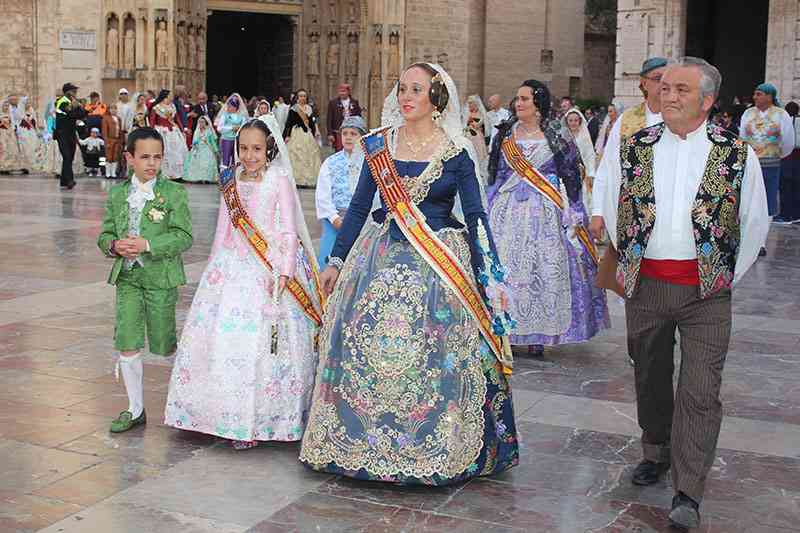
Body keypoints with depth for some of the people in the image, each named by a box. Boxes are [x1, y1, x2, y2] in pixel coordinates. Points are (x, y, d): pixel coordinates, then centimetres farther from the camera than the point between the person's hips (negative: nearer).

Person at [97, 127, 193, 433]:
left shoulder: (174, 193, -5)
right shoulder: (117, 194, 8)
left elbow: (183, 237, -12)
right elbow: (105, 234, 12)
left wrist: (147, 244, -22)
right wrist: (114, 245, -11)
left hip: (161, 278, -3)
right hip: (127, 277, 4)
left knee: (164, 344, 6)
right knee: (126, 345, 1)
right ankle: (135, 410, 16)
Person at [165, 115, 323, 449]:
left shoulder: (280, 181, -3)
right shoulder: (232, 183, 12)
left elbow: (288, 232, -6)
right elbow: (223, 230, 17)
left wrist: (284, 273, -14)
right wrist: (215, 269, 15)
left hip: (269, 271, -5)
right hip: (233, 270, 5)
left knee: (259, 342, -7)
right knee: (222, 337, 1)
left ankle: (254, 421, 2)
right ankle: (226, 415, 12)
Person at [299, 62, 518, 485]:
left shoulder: (455, 152, -3)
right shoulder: (379, 144, 5)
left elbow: (475, 217, -4)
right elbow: (358, 207, 10)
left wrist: (491, 280, -9)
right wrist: (336, 260, 9)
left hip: (438, 262, -3)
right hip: (380, 259, 3)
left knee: (433, 358, -1)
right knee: (367, 349, 5)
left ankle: (434, 451, 16)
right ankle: (365, 440, 22)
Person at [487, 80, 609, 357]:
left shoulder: (557, 136, -1)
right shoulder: (505, 134, 10)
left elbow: (571, 177, 0)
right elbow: (496, 174, 16)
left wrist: (573, 217, -6)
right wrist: (491, 208, 12)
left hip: (545, 213, -3)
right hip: (508, 212, 3)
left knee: (544, 269, -2)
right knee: (506, 269, -1)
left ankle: (538, 334, 7)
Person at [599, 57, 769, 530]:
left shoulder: (736, 153, -3)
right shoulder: (636, 147, 3)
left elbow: (756, 222, 5)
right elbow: (612, 205, 14)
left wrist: (728, 276, 4)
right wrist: (628, 262, 11)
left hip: (706, 289, -3)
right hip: (645, 284, 3)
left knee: (700, 391, -7)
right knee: (650, 376, 16)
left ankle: (688, 494, -2)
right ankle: (657, 452, 37)